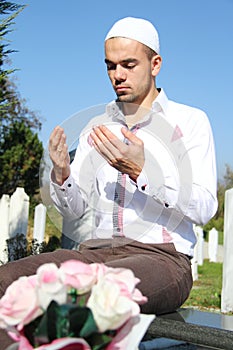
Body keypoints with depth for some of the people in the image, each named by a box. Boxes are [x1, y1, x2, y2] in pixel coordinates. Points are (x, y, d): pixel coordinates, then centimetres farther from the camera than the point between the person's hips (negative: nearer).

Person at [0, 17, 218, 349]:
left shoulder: (190, 121, 6)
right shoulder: (96, 128, 19)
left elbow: (204, 209, -6)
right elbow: (73, 210, 15)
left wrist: (141, 171, -18)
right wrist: (61, 174, -8)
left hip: (163, 257, -4)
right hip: (98, 251, 5)